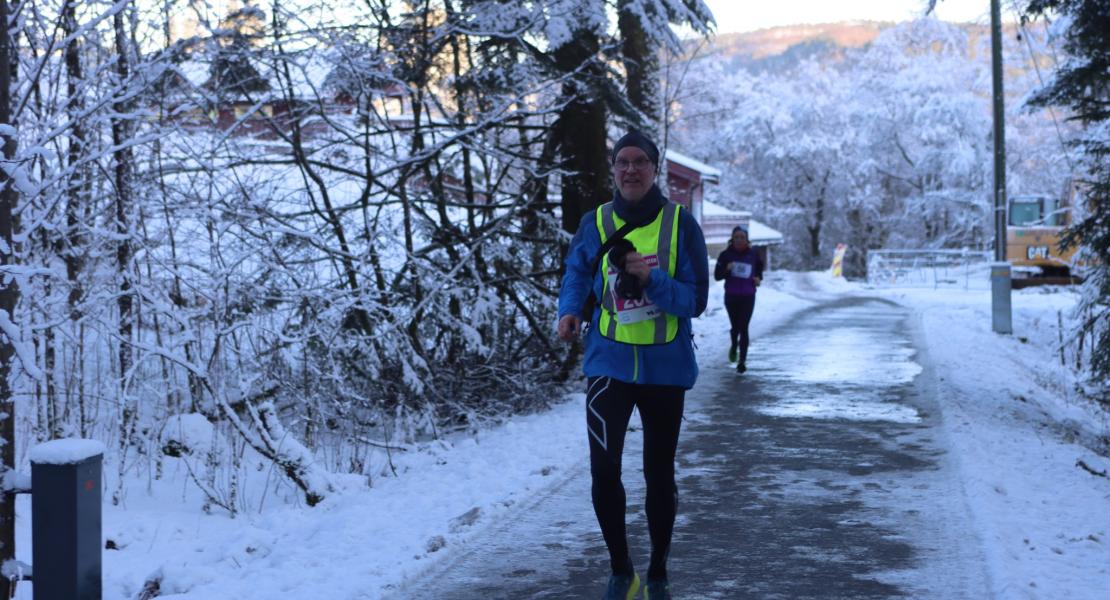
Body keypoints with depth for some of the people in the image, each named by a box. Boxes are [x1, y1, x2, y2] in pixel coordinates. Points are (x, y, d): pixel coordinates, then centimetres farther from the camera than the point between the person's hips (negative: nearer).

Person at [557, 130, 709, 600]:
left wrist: (651, 279, -24)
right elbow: (576, 275, 11)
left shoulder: (680, 223, -7)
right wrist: (570, 311, -9)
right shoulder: (595, 223, -1)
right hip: (609, 363, 0)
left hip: (665, 367, 0)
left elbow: (696, 299, -8)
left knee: (658, 474, 11)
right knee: (603, 471, -13)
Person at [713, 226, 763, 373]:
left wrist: (758, 278, 1)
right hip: (731, 296, 0)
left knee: (744, 328, -7)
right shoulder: (726, 254, -4)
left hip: (748, 297, 0)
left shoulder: (753, 254, 1)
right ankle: (734, 347, 43)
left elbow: (760, 267, 20)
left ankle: (742, 361, -4)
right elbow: (717, 275, -3)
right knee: (735, 326, 9)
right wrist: (727, 269, -22)